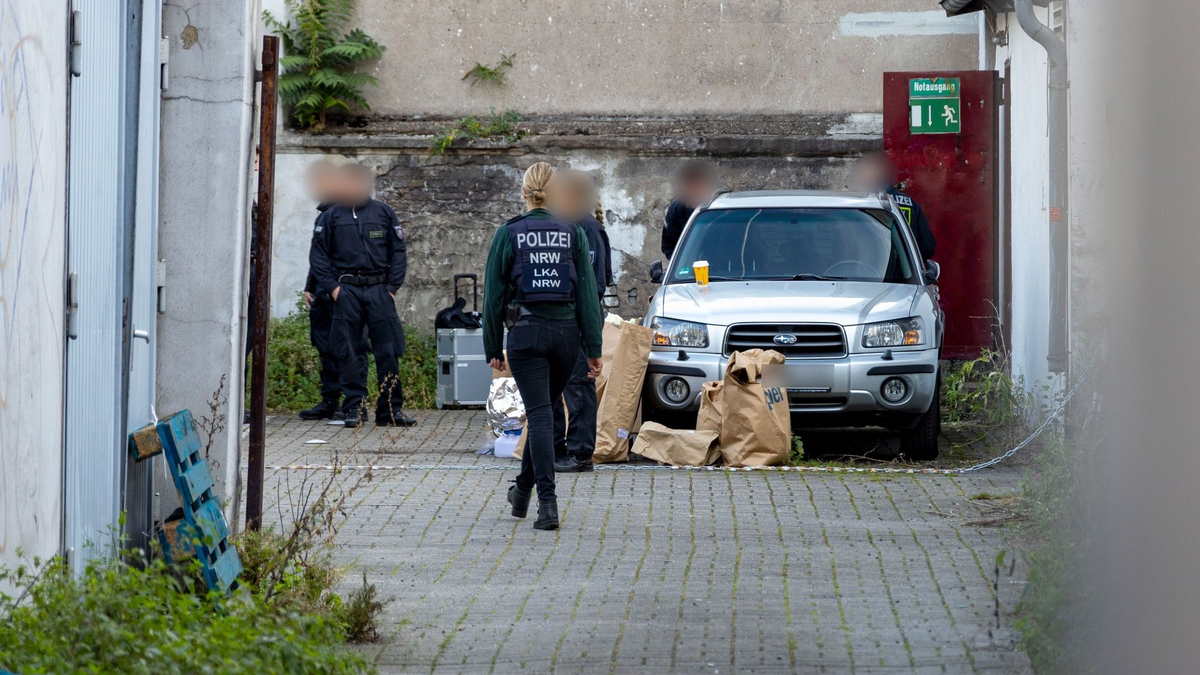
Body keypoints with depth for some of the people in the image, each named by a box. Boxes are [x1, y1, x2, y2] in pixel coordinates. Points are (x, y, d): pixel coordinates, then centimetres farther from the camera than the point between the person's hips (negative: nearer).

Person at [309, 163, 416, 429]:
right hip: (346, 290, 0)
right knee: (348, 353, 0)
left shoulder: (384, 213, 10)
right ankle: (353, 409, 6)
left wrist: (392, 287, -1)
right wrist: (332, 287, -4)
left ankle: (390, 409, 1)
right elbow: (318, 255, 7)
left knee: (388, 352, -4)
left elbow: (398, 253, 10)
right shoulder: (331, 216, 8)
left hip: (379, 289, 0)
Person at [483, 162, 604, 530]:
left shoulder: (508, 234, -2)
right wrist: (593, 348, 3)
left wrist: (493, 348, 8)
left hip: (526, 332, -2)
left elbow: (494, 295, 0)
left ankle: (548, 502, -17)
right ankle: (523, 491, 32)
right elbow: (587, 292, 0)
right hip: (566, 332, 2)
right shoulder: (573, 233, 2)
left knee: (540, 415, -6)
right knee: (544, 410, 19)